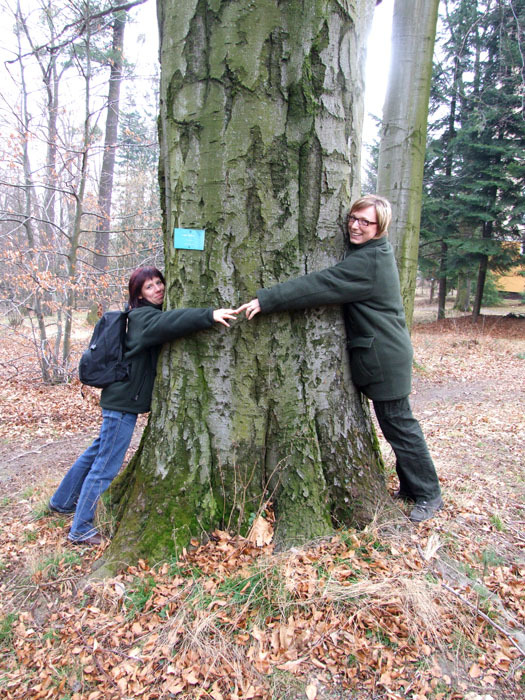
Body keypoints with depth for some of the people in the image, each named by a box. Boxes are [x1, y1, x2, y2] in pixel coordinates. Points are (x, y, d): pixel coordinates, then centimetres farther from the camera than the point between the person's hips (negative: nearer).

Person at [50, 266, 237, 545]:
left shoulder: (149, 314, 13)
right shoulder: (142, 317, -19)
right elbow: (169, 322, -38)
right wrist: (209, 315, -49)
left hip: (122, 399, 10)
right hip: (123, 401, -10)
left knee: (97, 452, 24)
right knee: (106, 466, -1)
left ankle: (63, 501, 42)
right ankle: (81, 530, 13)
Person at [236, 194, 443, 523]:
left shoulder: (368, 262, -20)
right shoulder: (376, 253, 12)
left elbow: (318, 286, -27)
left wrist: (266, 300, -27)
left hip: (385, 358, -10)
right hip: (383, 354, 10)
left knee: (399, 425, 1)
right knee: (397, 423, 18)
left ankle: (428, 495, 18)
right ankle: (412, 487, 33)